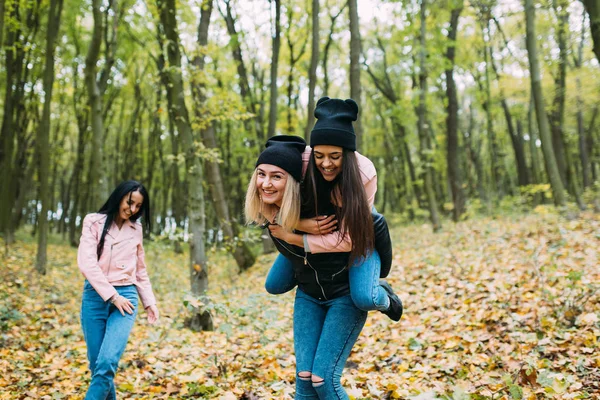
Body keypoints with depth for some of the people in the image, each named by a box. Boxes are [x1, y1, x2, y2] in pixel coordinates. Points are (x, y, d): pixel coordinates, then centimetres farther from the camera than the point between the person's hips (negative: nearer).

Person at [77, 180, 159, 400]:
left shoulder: (136, 229, 11)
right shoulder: (94, 222, 0)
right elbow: (87, 263, -9)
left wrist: (149, 301, 15)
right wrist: (112, 296, -13)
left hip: (125, 297, 1)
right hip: (95, 296, -1)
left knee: (107, 362, -15)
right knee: (96, 363, 5)